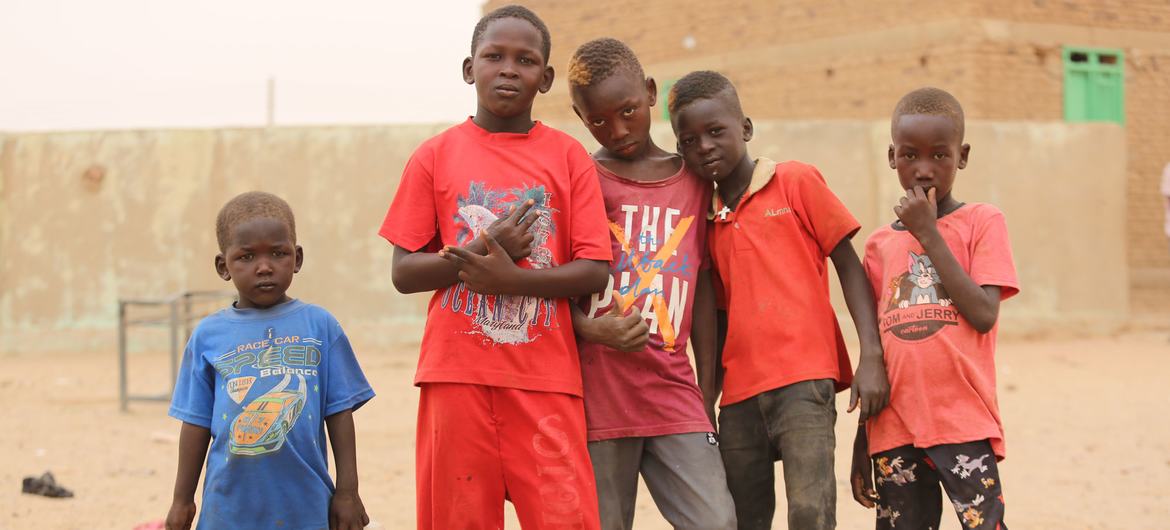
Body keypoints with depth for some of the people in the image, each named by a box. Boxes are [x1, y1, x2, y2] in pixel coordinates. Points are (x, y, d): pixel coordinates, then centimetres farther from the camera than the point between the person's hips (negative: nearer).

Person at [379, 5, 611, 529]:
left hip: (545, 378, 0)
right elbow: (404, 273, 2)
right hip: (457, 373, 0)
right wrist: (484, 250, -12)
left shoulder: (568, 156, 4)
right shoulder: (435, 156, 5)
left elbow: (593, 271, -2)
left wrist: (509, 276, -15)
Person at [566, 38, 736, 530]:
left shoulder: (693, 184, 12)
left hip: (674, 397, 2)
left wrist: (707, 394, 11)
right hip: (597, 401, -2)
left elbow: (702, 290, 14)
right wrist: (590, 330, -20)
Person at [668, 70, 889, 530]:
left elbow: (847, 263, 0)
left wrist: (871, 357, -9)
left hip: (803, 379, -5)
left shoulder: (796, 181, 2)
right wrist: (705, 401, 15)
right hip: (739, 395, 6)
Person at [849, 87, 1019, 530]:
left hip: (964, 427, -4)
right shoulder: (880, 244, 13)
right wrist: (861, 444, 16)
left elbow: (983, 315, -12)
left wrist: (928, 233, -8)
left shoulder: (982, 222, 3)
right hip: (894, 433, 4)